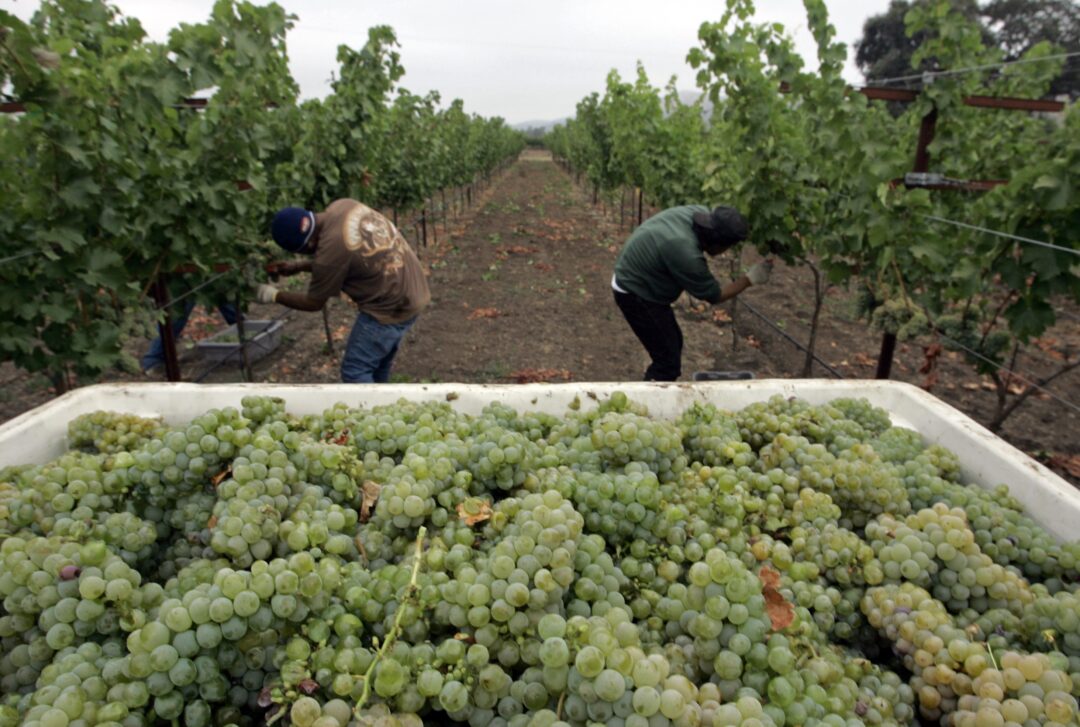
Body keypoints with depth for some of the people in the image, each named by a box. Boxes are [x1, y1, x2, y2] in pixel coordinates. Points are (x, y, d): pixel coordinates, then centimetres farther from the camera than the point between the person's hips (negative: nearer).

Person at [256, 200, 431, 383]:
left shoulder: (331, 250, -26)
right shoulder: (341, 206, -2)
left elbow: (314, 303, -8)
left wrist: (274, 295, 7)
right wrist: (298, 266, 15)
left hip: (391, 307, -9)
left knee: (355, 371, 0)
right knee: (378, 362, 22)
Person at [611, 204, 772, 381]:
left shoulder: (701, 213, -12)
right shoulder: (686, 254, -34)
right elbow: (714, 295, -18)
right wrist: (750, 279, -9)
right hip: (634, 293, -10)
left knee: (673, 342, 21)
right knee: (668, 360, -7)